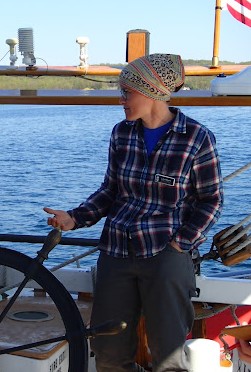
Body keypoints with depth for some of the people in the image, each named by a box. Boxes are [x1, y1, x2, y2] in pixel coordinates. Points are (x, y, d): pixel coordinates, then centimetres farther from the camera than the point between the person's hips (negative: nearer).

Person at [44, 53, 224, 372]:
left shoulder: (197, 138, -5)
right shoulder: (121, 133, 7)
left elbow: (211, 199, 0)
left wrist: (180, 244, -10)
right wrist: (74, 219, -1)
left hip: (166, 253, -4)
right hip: (116, 250, 4)